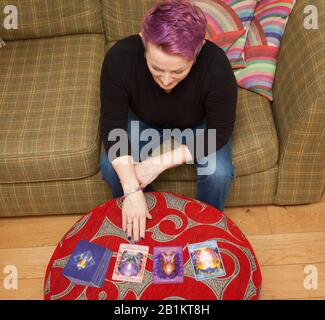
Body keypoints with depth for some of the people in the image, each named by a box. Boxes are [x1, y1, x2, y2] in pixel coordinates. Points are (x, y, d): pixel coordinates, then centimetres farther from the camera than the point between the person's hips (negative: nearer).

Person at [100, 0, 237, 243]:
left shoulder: (216, 66, -38)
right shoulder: (120, 57, -35)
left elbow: (219, 132, -26)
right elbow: (112, 126, -26)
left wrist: (161, 162, -32)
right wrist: (132, 189, -34)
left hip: (198, 126, -1)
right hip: (144, 122, 2)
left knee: (219, 173, -25)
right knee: (111, 166, -21)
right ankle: (138, 225, 10)